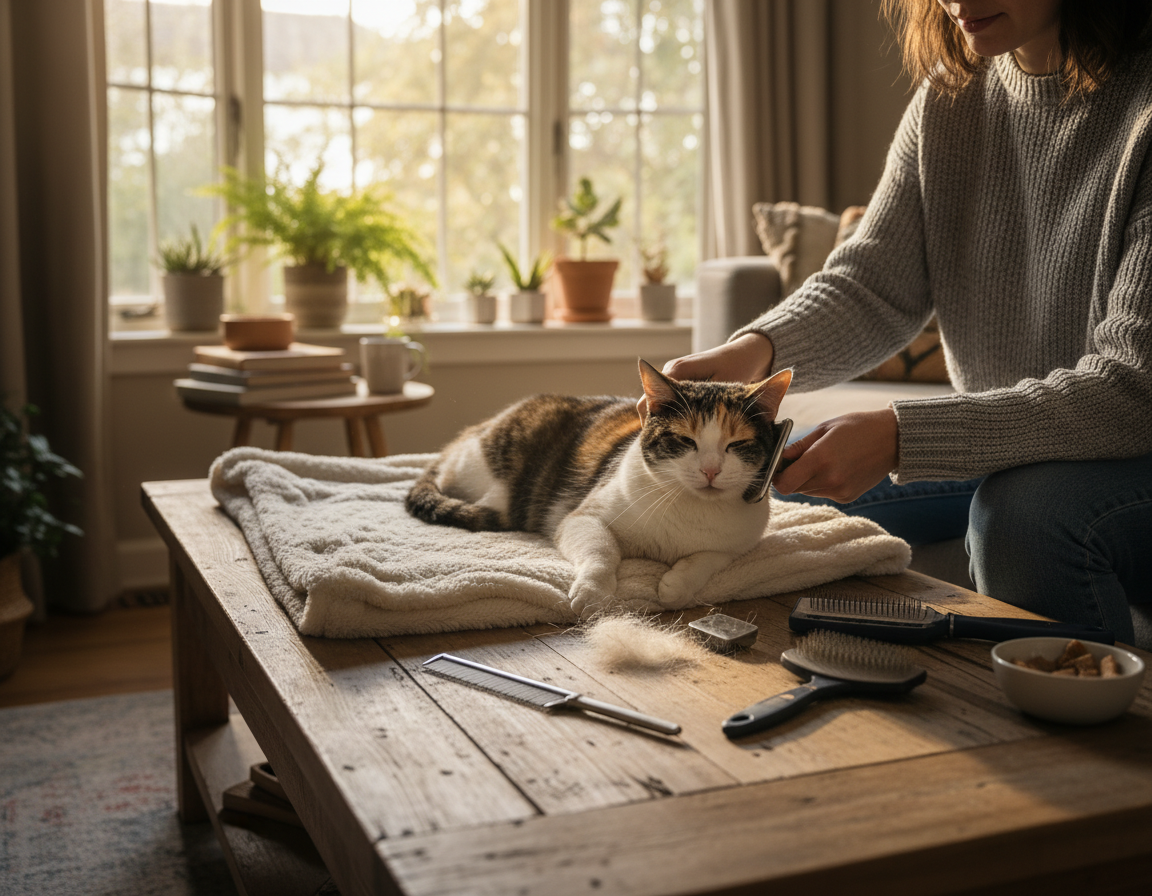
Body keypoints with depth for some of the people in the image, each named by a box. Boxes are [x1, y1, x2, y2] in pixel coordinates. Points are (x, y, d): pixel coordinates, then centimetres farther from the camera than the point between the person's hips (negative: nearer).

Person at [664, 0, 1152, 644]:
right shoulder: (949, 95, 1)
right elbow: (873, 287, -2)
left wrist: (898, 438, -34)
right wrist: (756, 351, -24)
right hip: (1006, 452, 6)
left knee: (1026, 508, -36)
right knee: (773, 499, -1)